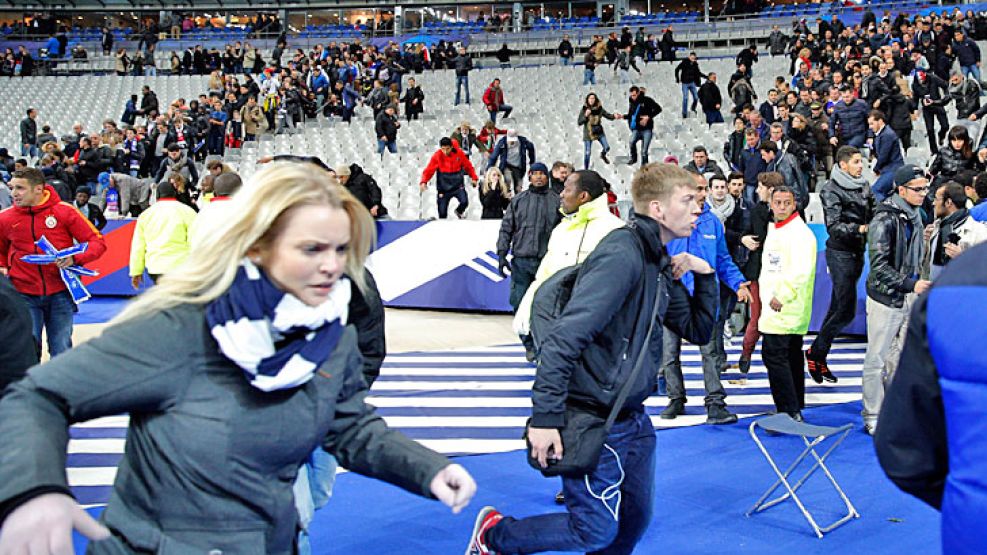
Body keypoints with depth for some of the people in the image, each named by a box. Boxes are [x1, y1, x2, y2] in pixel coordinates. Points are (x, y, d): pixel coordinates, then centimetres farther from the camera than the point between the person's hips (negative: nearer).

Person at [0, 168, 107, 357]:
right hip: (24, 295, 1)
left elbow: (97, 242, -4)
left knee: (61, 352, 7)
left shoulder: (65, 211, -7)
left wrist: (75, 258, -20)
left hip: (60, 294, -1)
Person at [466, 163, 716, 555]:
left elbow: (697, 330, 18)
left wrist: (704, 276, 2)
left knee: (636, 518, 16)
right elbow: (564, 337, -27)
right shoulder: (621, 255, -21)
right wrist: (545, 418, -29)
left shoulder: (659, 263, 9)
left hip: (633, 418, 9)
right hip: (593, 422, -9)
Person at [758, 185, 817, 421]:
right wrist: (766, 291, 17)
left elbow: (801, 271, -21)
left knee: (774, 355, -13)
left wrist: (782, 297, -20)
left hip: (786, 309, -10)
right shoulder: (773, 229, 16)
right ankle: (796, 407, 24)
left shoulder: (800, 232, -13)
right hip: (774, 306, 10)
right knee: (791, 356, 15)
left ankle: (790, 412, -11)